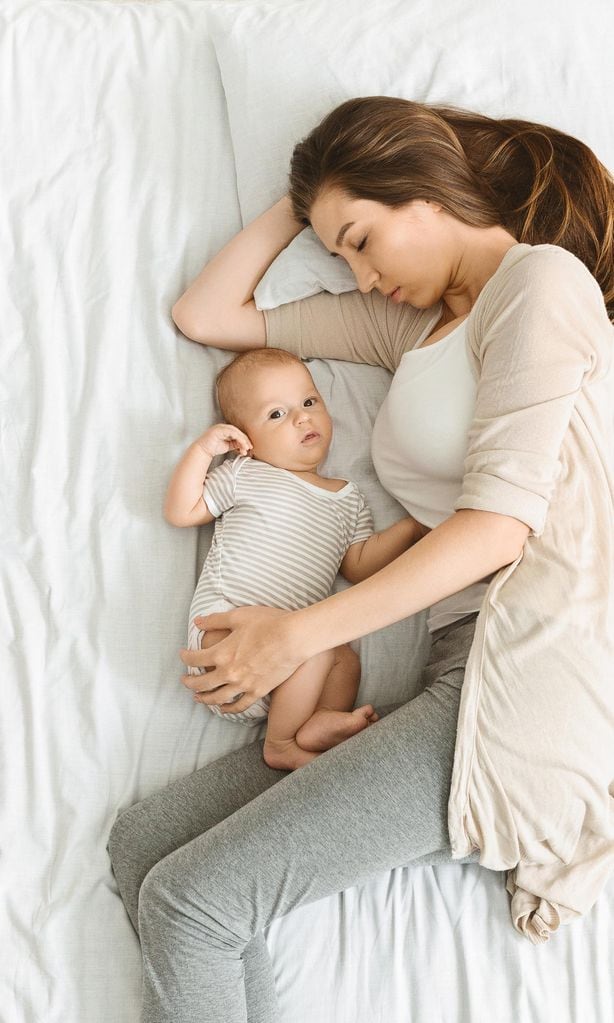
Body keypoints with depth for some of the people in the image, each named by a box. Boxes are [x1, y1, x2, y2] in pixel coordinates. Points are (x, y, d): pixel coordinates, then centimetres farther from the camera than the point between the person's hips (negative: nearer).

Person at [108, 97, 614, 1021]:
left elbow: (502, 521, -12)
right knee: (141, 844, -3)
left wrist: (298, 635, -9)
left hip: (533, 677, -8)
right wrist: (304, 201, 23)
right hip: (462, 677, 8)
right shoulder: (416, 321, 24)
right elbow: (204, 316, 26)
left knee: (190, 901, -16)